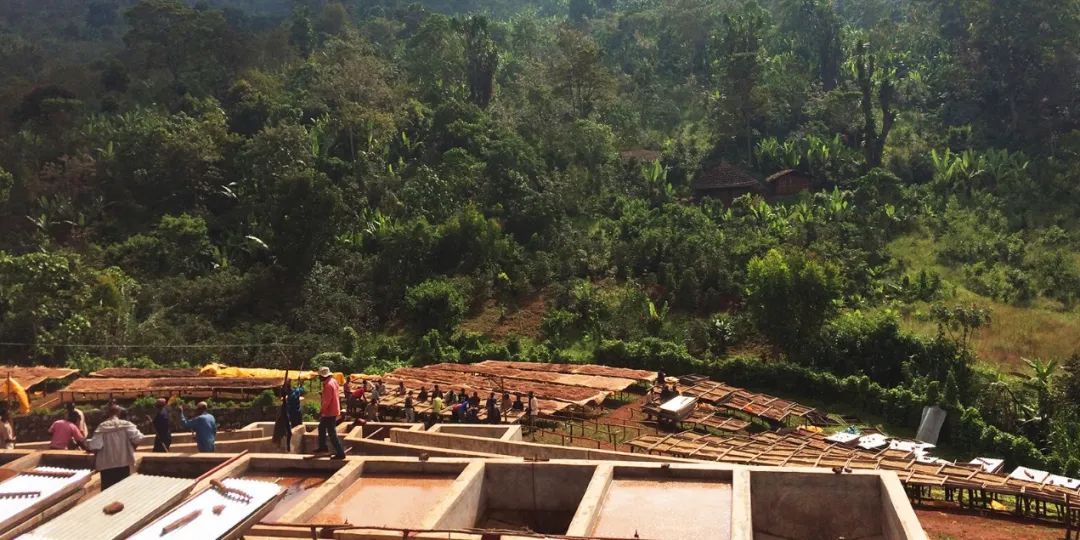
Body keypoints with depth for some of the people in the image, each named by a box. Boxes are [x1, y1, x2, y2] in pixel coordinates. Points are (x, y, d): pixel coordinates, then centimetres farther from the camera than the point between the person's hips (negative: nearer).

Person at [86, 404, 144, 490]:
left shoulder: (102, 427, -7)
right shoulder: (126, 425, -5)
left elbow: (95, 446, -13)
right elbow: (138, 438, -13)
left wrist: (88, 443, 8)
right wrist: (131, 447, 6)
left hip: (106, 466, -1)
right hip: (124, 464, 1)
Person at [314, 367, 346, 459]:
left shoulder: (328, 385, -23)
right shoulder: (333, 381, 6)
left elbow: (327, 401, -26)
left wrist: (321, 411, -19)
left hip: (330, 412, -11)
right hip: (333, 410, 11)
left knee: (332, 433, -7)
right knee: (321, 427, 26)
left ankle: (340, 453, -5)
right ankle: (322, 447, 37)